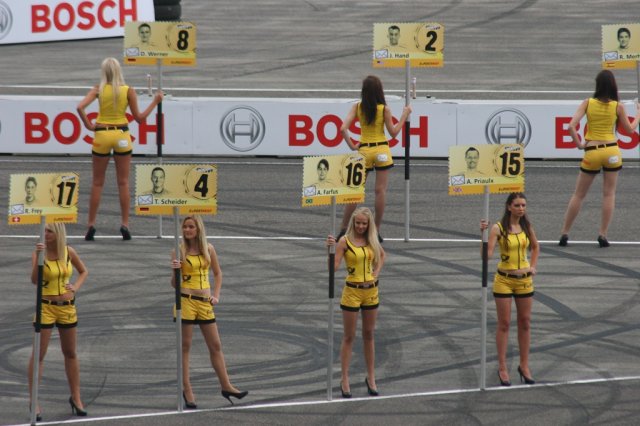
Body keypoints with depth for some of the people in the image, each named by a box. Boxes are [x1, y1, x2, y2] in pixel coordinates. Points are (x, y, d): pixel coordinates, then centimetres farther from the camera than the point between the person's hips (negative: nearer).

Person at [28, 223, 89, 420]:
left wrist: (76, 287, -2)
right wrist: (38, 258, -35)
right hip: (46, 307, -4)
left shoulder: (68, 252, -1)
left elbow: (84, 271, 16)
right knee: (39, 354, -3)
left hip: (67, 307, 4)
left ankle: (76, 398, 24)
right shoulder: (39, 252, -11)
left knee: (70, 353, 13)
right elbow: (34, 280, -23)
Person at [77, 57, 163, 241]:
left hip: (102, 134, 0)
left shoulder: (98, 90, -5)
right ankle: (125, 224, 3)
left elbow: (80, 107, -18)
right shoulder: (128, 91, -6)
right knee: (123, 183, 7)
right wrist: (155, 102, 7)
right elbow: (139, 117, -3)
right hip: (121, 135, 0)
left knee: (97, 183, 8)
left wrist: (88, 125, -6)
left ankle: (91, 225, 6)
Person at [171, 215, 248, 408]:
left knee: (215, 346, 7)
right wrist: (175, 271, -23)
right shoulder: (179, 251, -4)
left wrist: (216, 295, 7)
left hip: (205, 302, 4)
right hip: (185, 300, -4)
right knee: (185, 346, 0)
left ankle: (226, 386, 14)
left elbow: (217, 273, 18)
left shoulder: (208, 249, 6)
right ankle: (187, 389, 5)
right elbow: (174, 284, -2)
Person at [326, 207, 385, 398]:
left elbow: (382, 255, 24)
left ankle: (371, 378, 20)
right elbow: (333, 267, -18)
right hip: (352, 291, -4)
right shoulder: (345, 241, -11)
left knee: (369, 335, 12)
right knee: (349, 337, 1)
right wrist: (330, 248, -32)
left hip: (371, 291, 4)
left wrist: (376, 272, 8)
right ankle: (345, 379, 6)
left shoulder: (372, 240, 3)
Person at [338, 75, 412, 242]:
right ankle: (376, 231, 2)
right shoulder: (384, 109, -9)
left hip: (363, 150, 2)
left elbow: (343, 129, -11)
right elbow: (393, 132, -3)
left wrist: (352, 146, -1)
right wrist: (404, 115, 5)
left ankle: (343, 229, 6)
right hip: (381, 150, -2)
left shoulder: (357, 107, -4)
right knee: (380, 190, 3)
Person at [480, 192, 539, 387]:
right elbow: (487, 254, -21)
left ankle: (524, 365, 19)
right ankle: (502, 368, 7)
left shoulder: (527, 227, 2)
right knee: (504, 324, 0)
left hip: (524, 280, 4)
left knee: (525, 323, 9)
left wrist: (533, 267, 9)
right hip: (504, 280, -4)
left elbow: (535, 247, 21)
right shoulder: (498, 228, -13)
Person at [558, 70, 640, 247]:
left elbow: (571, 126, -11)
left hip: (591, 152, 1)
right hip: (611, 151, -1)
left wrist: (579, 144, 2)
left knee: (578, 194, 10)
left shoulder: (587, 103, -2)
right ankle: (603, 235, 3)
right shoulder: (618, 106, -3)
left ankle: (564, 233, 10)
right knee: (609, 194, 9)